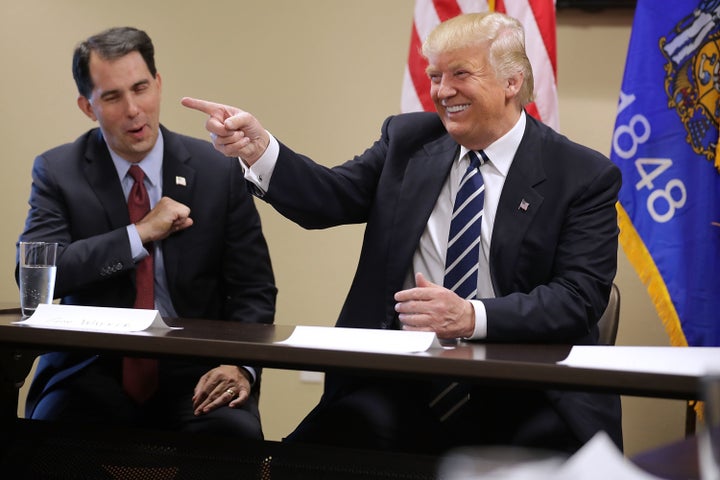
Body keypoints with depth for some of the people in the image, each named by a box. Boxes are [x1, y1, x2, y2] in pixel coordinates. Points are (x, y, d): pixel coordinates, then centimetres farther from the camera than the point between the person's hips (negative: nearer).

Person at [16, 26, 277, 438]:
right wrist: (140, 234, -15)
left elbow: (254, 289, 4)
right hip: (94, 370, -1)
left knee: (237, 435, -31)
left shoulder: (219, 170, 2)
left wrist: (240, 365, -15)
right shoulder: (58, 171, 2)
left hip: (193, 372, 1)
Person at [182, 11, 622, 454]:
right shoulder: (408, 141, 12)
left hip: (526, 397, -2)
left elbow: (580, 295, -8)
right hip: (402, 387, 3)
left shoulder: (585, 176, 0)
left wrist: (472, 317, -23)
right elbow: (330, 198, 1)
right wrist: (257, 148, -18)